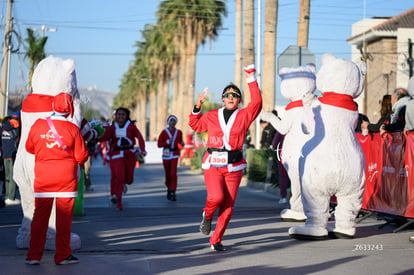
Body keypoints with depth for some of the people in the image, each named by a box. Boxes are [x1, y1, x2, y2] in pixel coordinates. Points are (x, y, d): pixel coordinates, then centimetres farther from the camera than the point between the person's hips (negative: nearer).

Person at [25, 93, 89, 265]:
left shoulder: (38, 125, -2)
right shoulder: (72, 128, -10)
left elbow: (29, 148, 12)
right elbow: (82, 156, -7)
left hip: (43, 178, 3)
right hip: (66, 177, -2)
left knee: (40, 216, 8)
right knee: (64, 217, 4)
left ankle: (34, 255, 8)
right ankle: (63, 255, 8)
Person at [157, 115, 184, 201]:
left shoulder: (179, 132, 6)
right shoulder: (164, 132, -2)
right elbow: (159, 144, -4)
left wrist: (182, 144, -8)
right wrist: (167, 142, -18)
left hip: (175, 154, 0)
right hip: (166, 154, 0)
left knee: (173, 173, -16)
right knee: (168, 174, 9)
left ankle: (173, 193, -15)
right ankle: (169, 188, 36)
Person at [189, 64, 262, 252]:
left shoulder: (244, 116, 6)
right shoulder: (212, 116, 10)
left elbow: (256, 103, -10)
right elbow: (195, 125, 24)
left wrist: (251, 81, -13)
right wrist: (198, 107, 11)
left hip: (234, 167, 1)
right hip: (213, 164, 0)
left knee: (228, 206, 0)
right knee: (216, 197, -20)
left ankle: (216, 241, 12)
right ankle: (207, 215, 15)